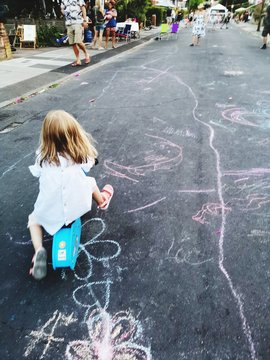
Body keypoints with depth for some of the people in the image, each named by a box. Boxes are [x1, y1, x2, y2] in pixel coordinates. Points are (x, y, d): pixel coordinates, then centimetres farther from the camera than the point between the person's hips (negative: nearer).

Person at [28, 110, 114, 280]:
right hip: (77, 206, 1)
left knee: (34, 219, 30)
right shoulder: (81, 155, -11)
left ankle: (39, 251, 5)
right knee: (90, 182, 27)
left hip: (50, 212, 0)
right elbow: (88, 166, 9)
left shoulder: (43, 157, -10)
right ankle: (102, 201, 55)